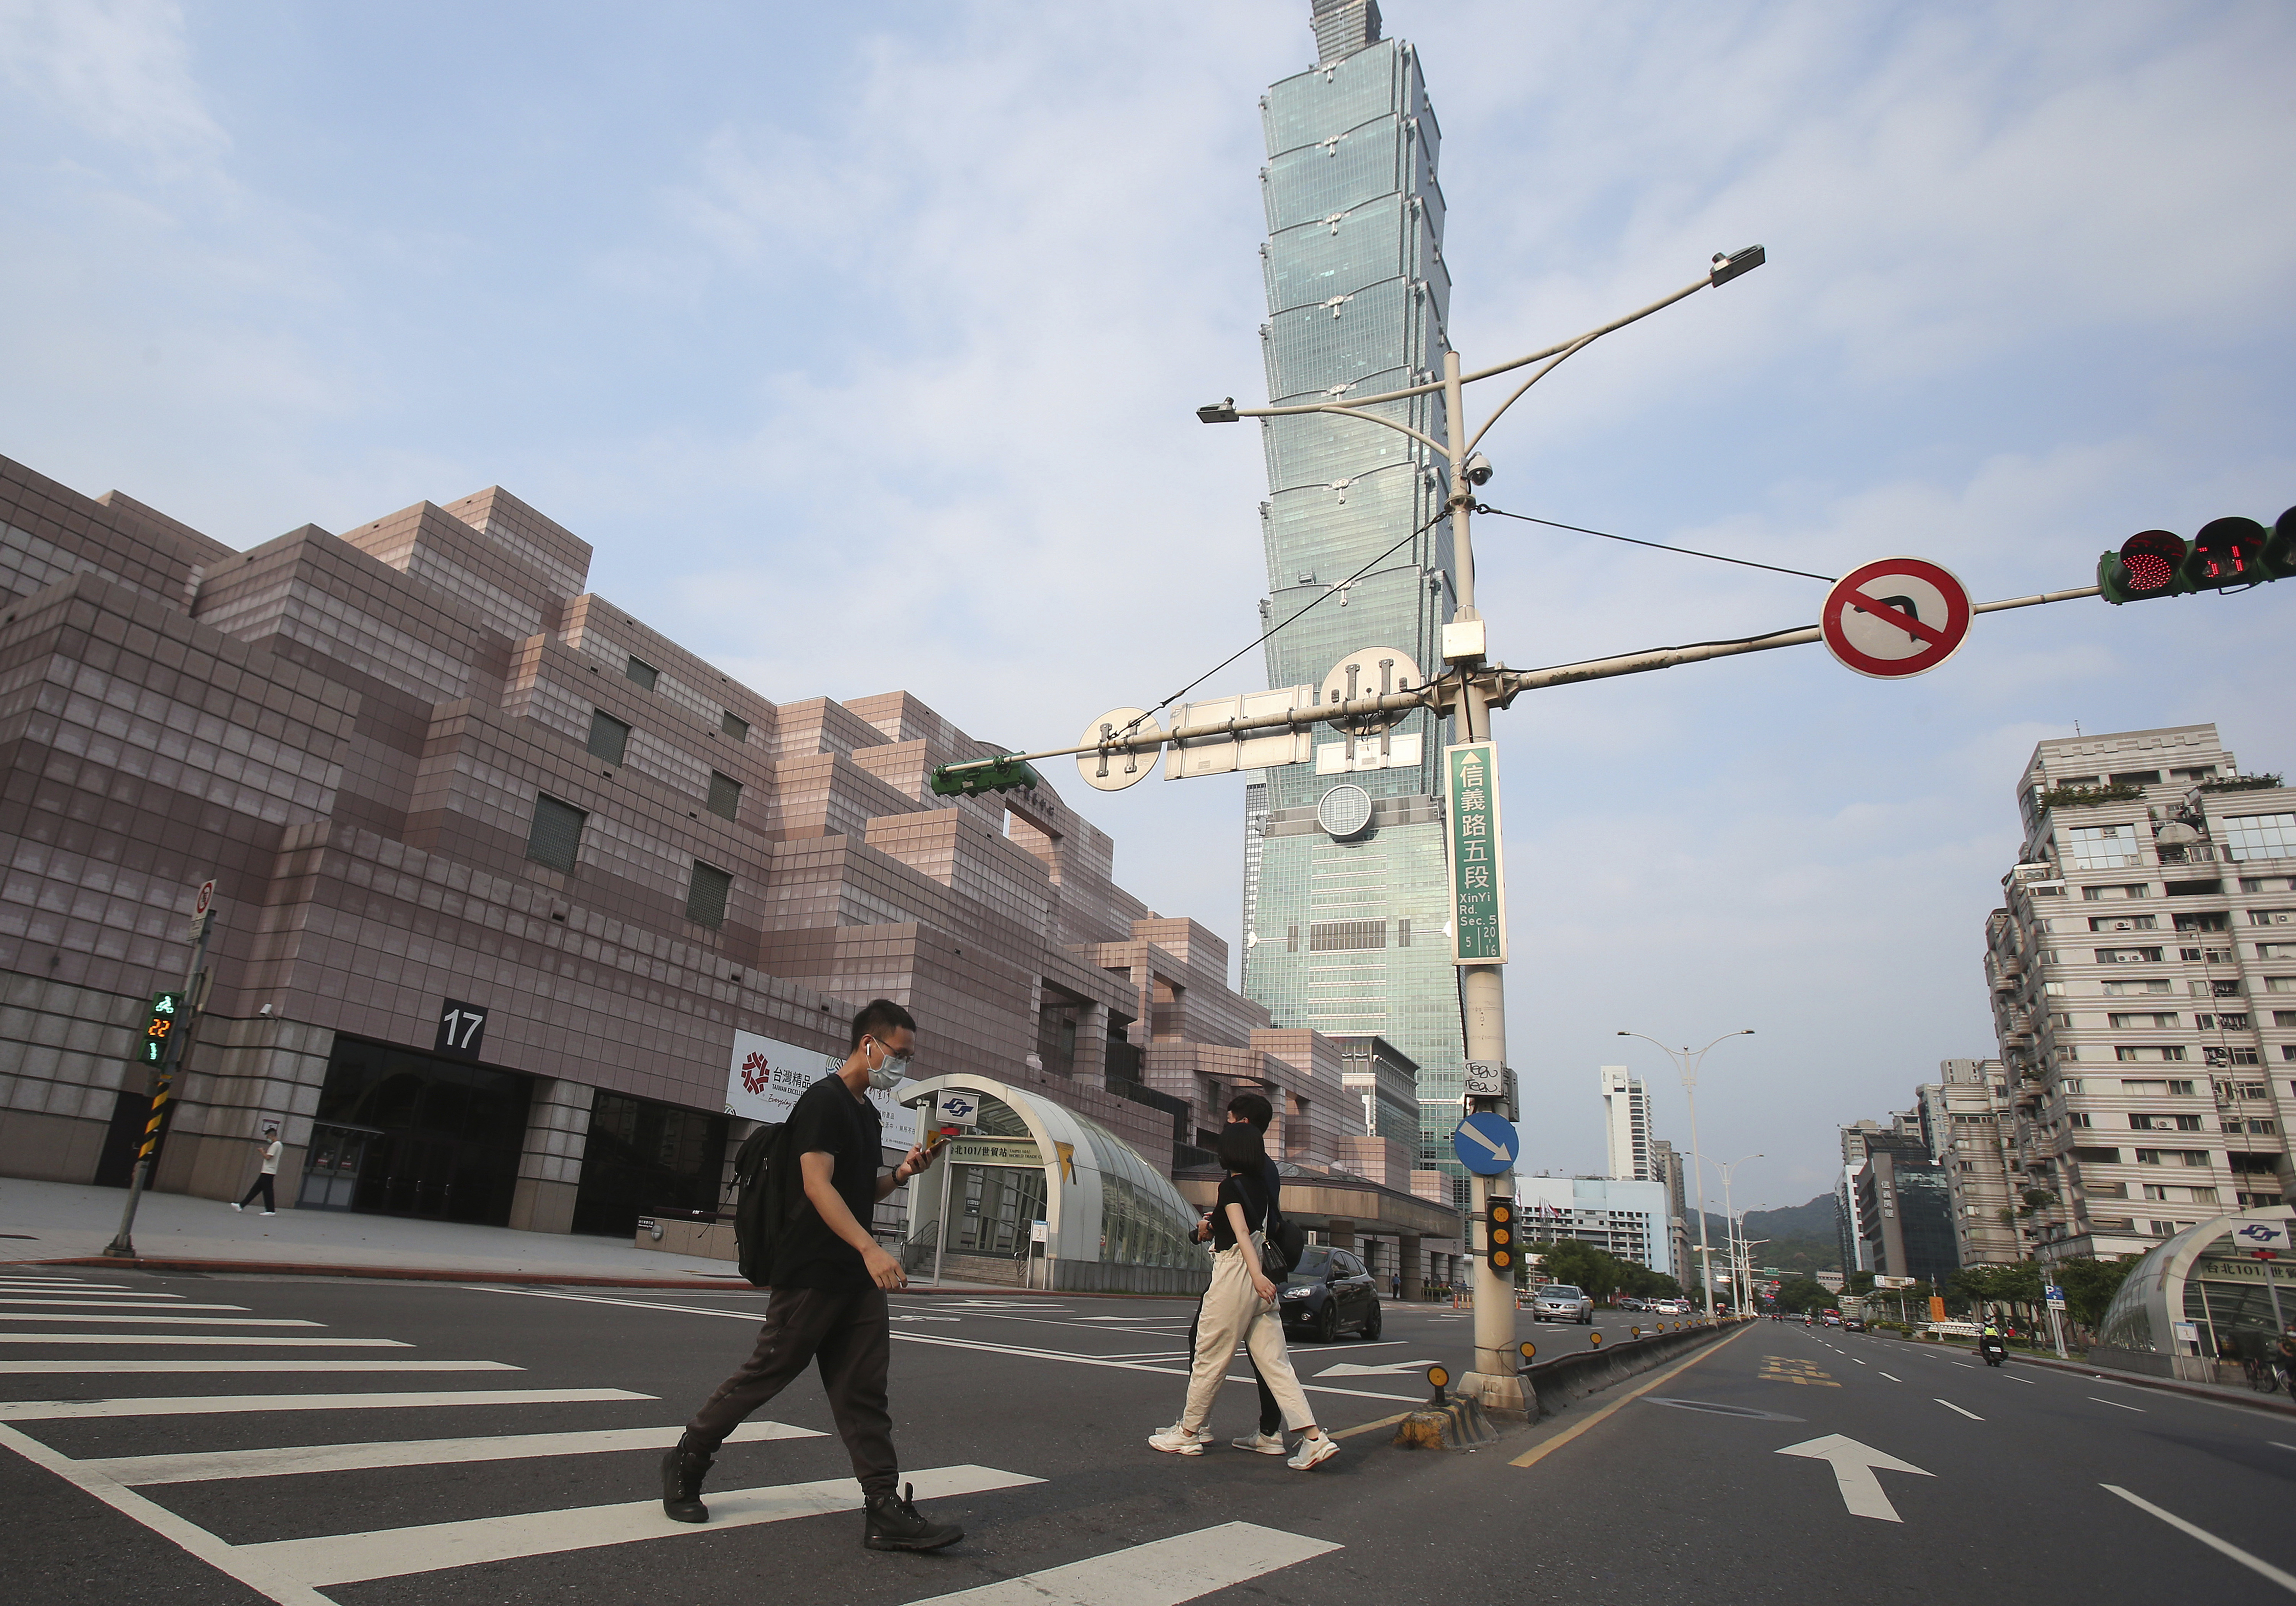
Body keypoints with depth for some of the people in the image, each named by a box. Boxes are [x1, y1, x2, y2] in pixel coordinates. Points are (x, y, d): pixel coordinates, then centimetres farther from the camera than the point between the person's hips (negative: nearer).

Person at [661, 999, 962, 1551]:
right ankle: (686, 1462, 25)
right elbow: (818, 1185, -22)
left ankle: (887, 1512, 4)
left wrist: (899, 1175, 5)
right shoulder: (824, 1100, -12)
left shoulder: (866, 1111, 17)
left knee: (864, 1393, 4)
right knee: (766, 1374, 4)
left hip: (858, 1278, 8)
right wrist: (870, 1248, -32)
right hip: (811, 1273, -8)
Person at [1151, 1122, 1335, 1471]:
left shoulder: (1231, 1187, -10)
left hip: (1235, 1275, -8)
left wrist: (1256, 1274, -34)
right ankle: (1315, 1438, -5)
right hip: (1259, 1279, 8)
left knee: (1209, 1359, 5)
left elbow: (1241, 1231, -23)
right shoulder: (1260, 1186, 11)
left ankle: (1188, 1433, 17)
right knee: (1273, 1361, 4)